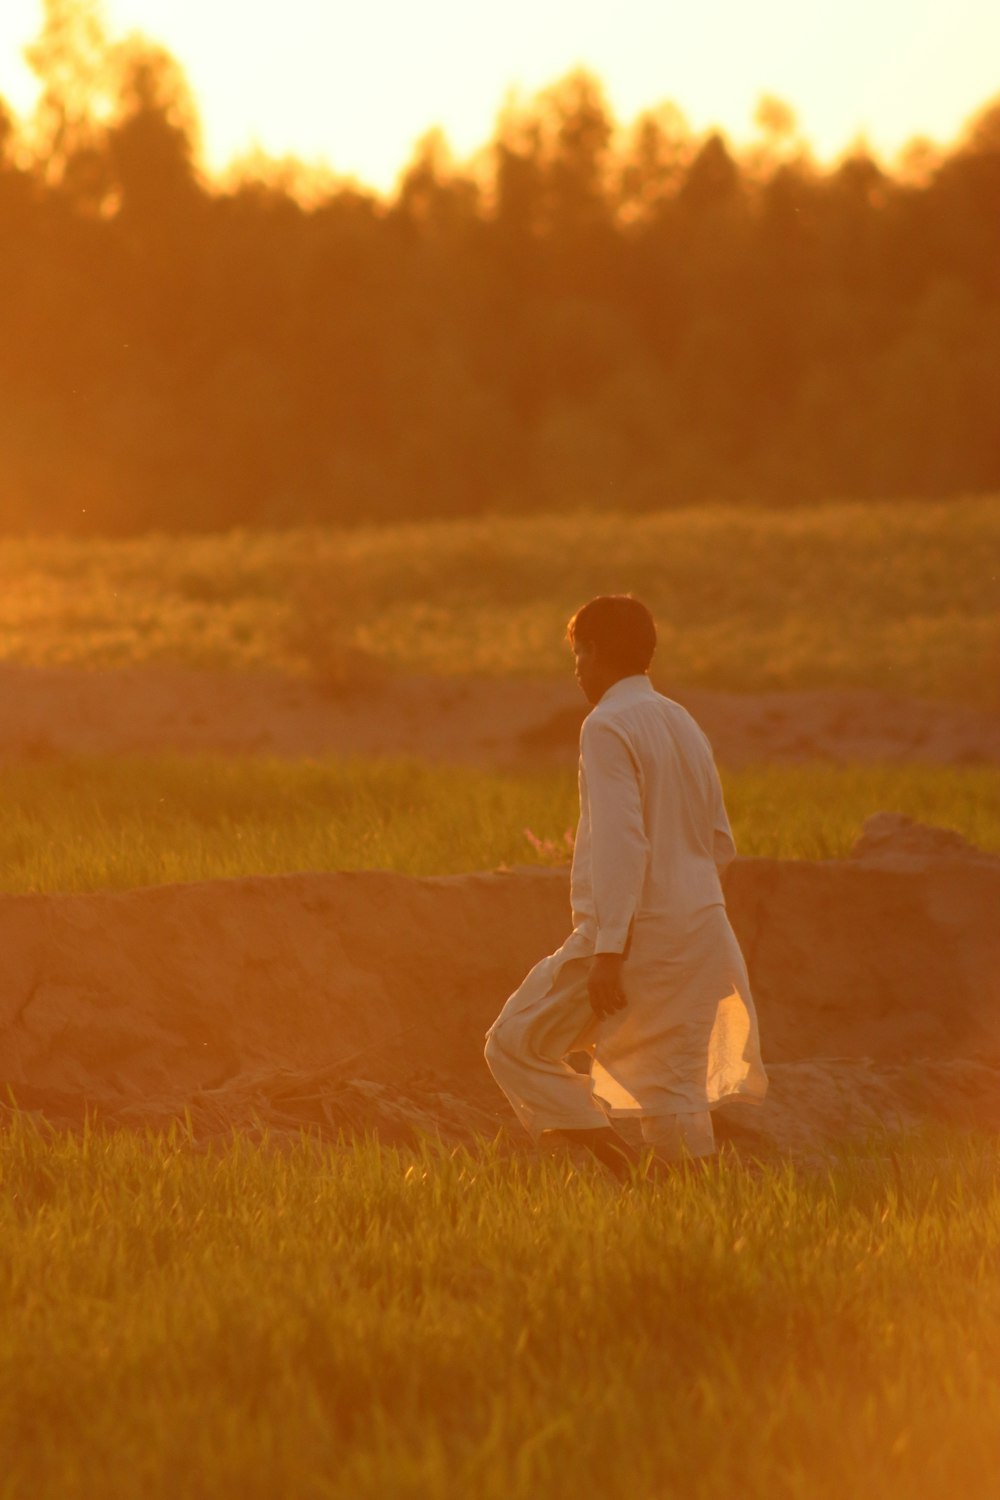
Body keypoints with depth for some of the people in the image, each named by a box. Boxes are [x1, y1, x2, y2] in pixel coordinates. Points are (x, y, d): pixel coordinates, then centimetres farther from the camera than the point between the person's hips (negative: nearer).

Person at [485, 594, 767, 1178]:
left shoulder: (608, 726, -11)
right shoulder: (684, 724, 15)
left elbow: (621, 842, -20)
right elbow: (721, 844, 19)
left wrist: (609, 950, -23)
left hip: (634, 932, -8)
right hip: (699, 933, 8)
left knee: (515, 1046, 3)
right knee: (675, 1087, 10)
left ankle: (616, 1159, -9)